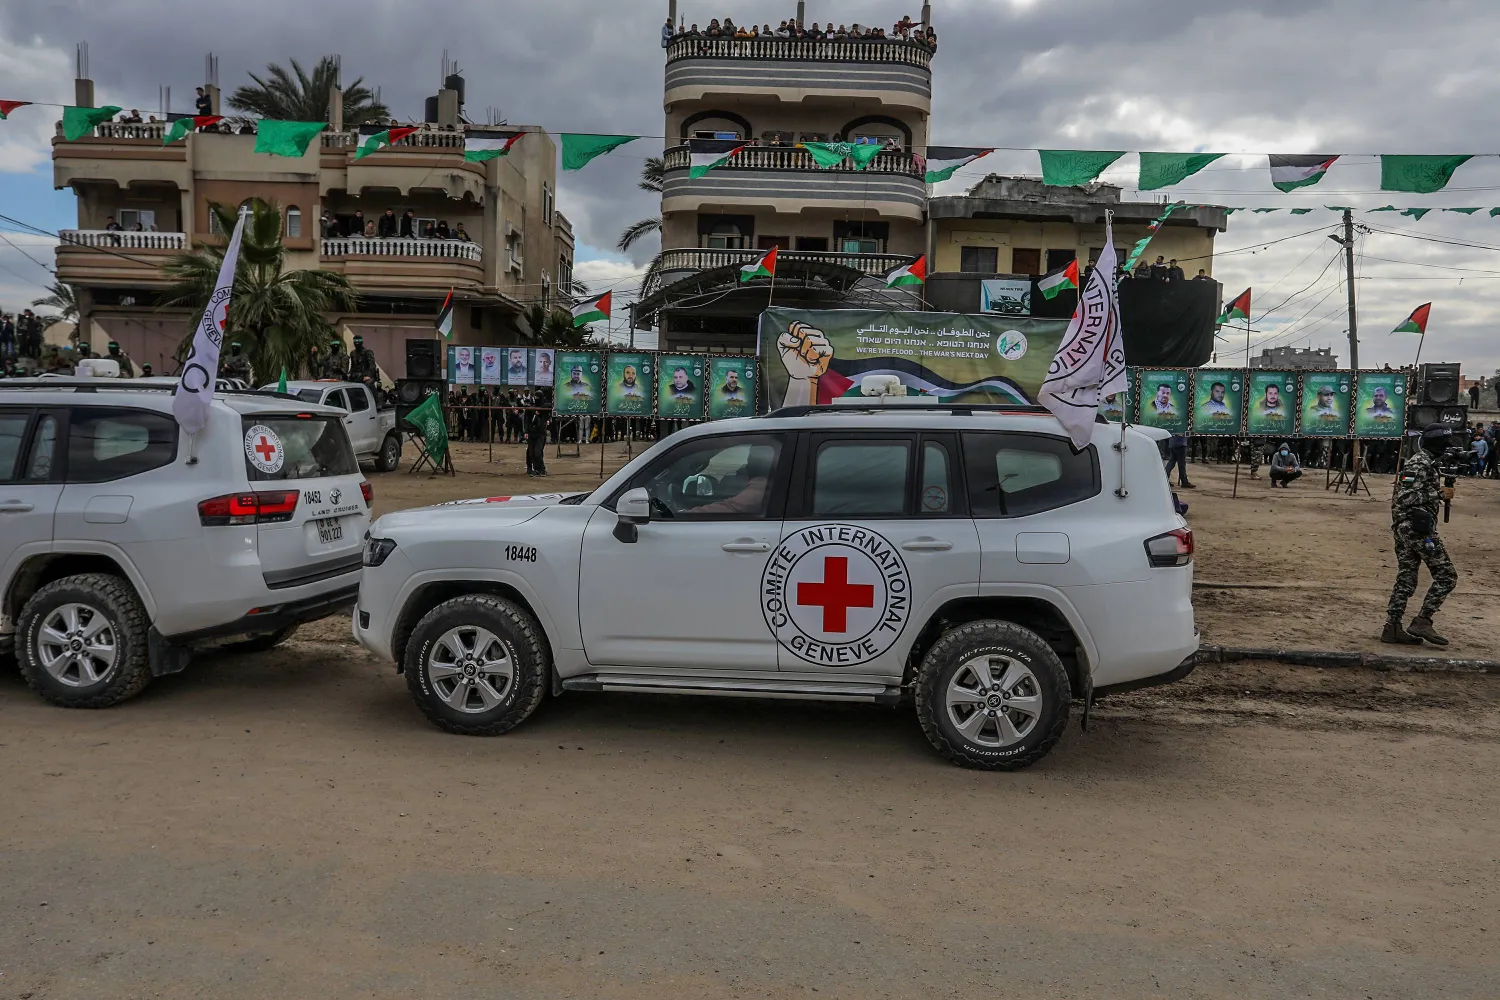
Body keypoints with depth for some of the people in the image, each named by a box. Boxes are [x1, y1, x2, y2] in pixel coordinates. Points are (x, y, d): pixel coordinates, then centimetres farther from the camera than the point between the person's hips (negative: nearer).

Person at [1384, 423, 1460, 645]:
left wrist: (1440, 490, 10)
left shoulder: (1423, 460, 18)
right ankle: (1422, 621, -4)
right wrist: (1439, 494, -16)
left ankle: (1392, 628, 10)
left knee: (1405, 579, 10)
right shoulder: (1421, 462, -13)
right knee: (1446, 576, -3)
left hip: (1404, 527, 10)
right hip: (1418, 527, -10)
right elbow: (1405, 497, -21)